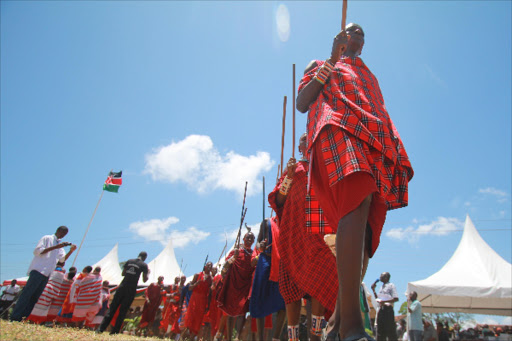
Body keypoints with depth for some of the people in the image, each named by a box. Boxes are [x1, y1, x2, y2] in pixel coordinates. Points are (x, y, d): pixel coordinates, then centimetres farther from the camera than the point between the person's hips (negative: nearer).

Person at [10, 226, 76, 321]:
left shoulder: (60, 246, 23)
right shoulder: (47, 238, 1)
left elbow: (63, 258, 18)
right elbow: (37, 251, -10)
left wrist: (71, 251, 1)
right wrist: (55, 247, -17)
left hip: (47, 274, 7)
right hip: (38, 270, -7)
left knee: (35, 297, 3)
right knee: (27, 294, -10)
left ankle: (25, 317, 4)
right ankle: (15, 318, -8)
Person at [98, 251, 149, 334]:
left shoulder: (129, 261, 12)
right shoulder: (144, 265, 0)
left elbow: (123, 273, 17)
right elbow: (144, 280, 1)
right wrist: (148, 273, 18)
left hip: (122, 286, 3)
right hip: (131, 289, -3)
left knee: (112, 308, 9)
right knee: (123, 311, 5)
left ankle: (101, 329, 5)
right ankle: (114, 331, 5)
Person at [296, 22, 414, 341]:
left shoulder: (369, 76, 41)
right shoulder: (322, 66, 28)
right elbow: (302, 103, 9)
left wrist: (398, 155, 12)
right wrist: (331, 62, 6)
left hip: (377, 142, 6)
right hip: (338, 131, -5)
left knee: (366, 228, -9)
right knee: (358, 200, -34)